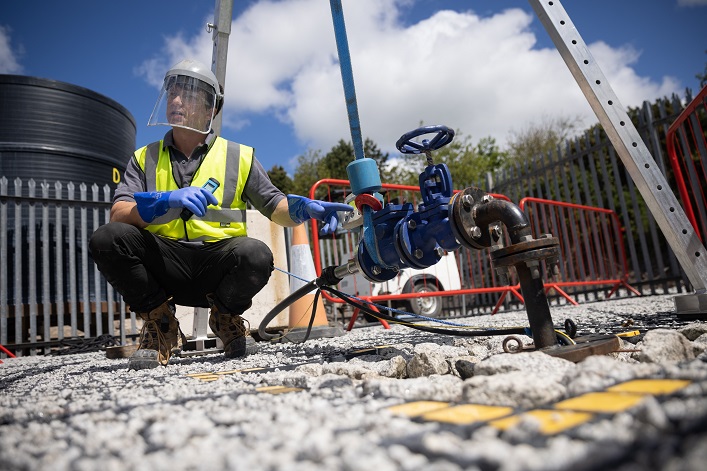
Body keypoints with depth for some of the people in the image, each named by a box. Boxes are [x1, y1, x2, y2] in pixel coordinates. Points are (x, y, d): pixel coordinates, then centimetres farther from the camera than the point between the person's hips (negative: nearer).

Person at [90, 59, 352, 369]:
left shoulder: (239, 157, 9)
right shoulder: (145, 158, 11)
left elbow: (275, 207, 7)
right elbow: (118, 215, -2)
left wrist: (304, 208, -16)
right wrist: (167, 201, -22)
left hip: (216, 265, -1)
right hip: (164, 265, 2)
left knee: (256, 255, -33)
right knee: (106, 238, -25)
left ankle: (225, 317, 2)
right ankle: (161, 325, -2)